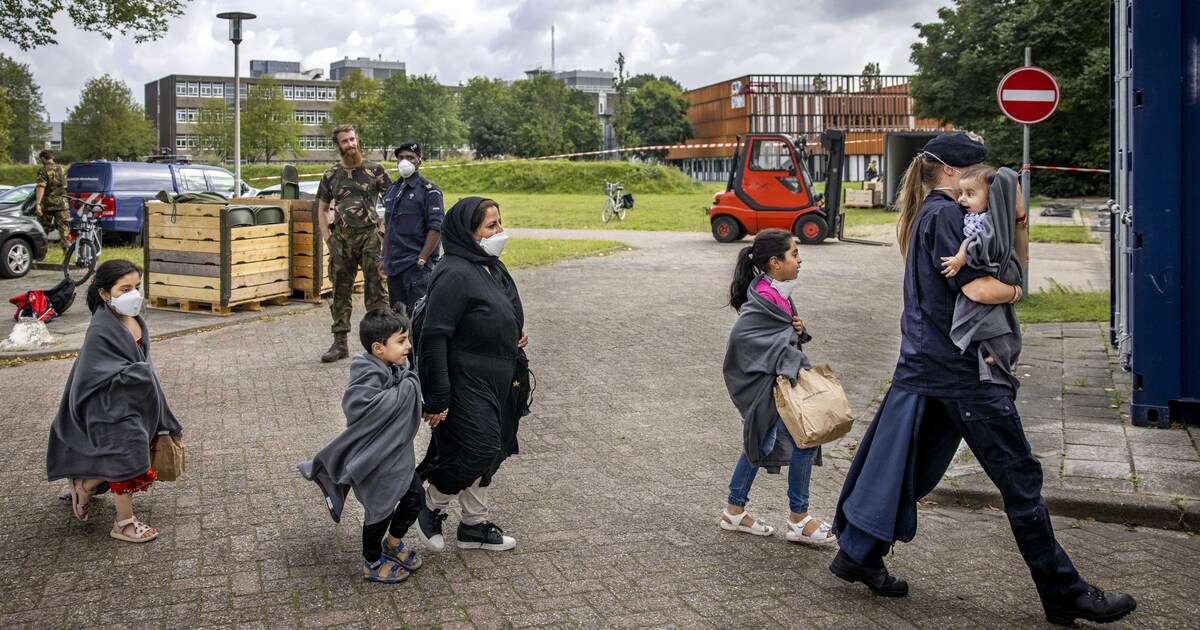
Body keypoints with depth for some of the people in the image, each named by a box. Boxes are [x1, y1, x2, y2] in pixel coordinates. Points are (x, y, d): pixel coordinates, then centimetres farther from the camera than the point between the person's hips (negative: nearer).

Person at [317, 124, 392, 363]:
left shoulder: (374, 170, 4)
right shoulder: (331, 175, 11)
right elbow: (322, 209, 17)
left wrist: (386, 229, -5)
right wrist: (327, 238, 6)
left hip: (371, 235, -3)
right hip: (342, 237, 3)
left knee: (376, 289, -5)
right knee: (340, 291, 6)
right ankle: (340, 343, 14)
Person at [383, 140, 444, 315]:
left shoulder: (428, 189, -6)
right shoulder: (392, 189, 16)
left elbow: (436, 228, -13)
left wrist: (422, 260, -19)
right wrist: (384, 258, 16)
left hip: (416, 266, -7)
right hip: (393, 265, 7)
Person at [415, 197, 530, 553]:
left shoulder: (491, 266, 7)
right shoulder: (455, 274, -22)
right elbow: (434, 337, -23)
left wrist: (517, 332, 2)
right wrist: (437, 399, -24)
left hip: (497, 379, 10)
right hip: (466, 383, -9)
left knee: (489, 451, 16)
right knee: (478, 450, -6)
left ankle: (474, 525, 31)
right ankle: (431, 509, 18)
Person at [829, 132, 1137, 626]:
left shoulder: (925, 215, 16)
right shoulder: (947, 215, -14)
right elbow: (978, 289, -23)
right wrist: (1014, 289, -3)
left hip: (924, 365, 10)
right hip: (963, 371, -10)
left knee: (909, 469, 15)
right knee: (1020, 478, -1)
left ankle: (858, 554, 21)